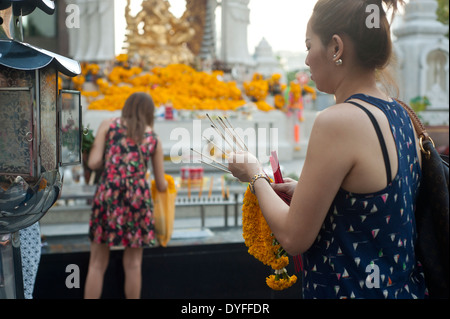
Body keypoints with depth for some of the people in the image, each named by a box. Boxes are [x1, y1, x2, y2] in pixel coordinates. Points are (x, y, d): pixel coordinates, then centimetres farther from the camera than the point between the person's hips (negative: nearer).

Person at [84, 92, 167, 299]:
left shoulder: (108, 125, 9)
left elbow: (93, 163, -2)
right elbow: (161, 185, 13)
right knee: (133, 264, 11)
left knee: (97, 263, 8)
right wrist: (164, 184, 37)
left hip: (108, 194, 0)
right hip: (137, 197, 1)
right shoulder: (154, 138, 13)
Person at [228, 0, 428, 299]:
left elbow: (294, 238, -18)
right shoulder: (400, 115, 2)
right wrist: (305, 191, 11)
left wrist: (255, 175, -4)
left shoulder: (337, 121, -23)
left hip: (351, 288, -8)